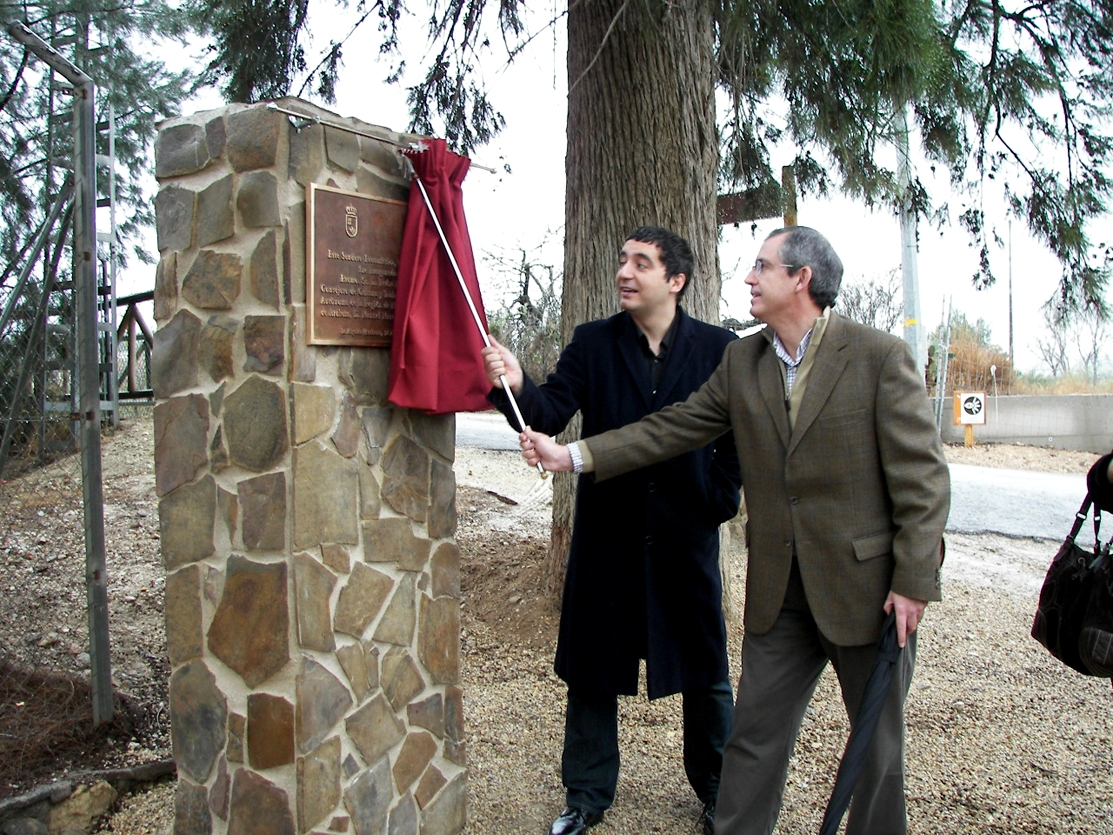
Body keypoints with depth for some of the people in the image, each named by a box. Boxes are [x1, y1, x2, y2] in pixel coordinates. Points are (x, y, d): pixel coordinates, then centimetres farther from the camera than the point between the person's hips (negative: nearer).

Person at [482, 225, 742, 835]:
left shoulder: (718, 349, -2)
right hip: (606, 535, 1)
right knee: (591, 669, 12)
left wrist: (719, 499, -6)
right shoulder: (592, 343, 0)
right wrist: (517, 386, -31)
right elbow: (552, 413, -12)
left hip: (687, 536, -1)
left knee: (705, 672, 13)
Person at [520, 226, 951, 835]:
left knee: (878, 743, 15)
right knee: (754, 737, 12)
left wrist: (913, 582, -13)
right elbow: (673, 428, 4)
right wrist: (572, 455, -2)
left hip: (868, 587, -4)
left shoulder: (880, 356, -11)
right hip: (778, 591, 4)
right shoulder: (741, 361, 4)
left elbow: (922, 476, -11)